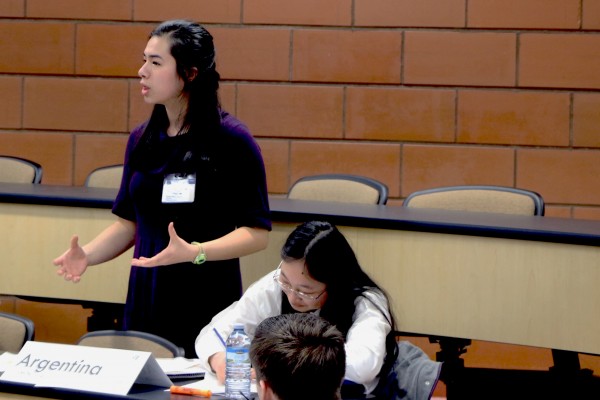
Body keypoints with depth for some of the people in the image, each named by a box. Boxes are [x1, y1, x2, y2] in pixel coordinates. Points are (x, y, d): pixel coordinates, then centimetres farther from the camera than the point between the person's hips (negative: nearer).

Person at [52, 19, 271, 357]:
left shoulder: (232, 140, -10)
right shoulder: (142, 140, 7)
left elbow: (258, 233, -13)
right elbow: (129, 222, 14)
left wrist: (194, 252, -26)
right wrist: (88, 255, -4)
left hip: (208, 307, -5)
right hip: (144, 303, 5)